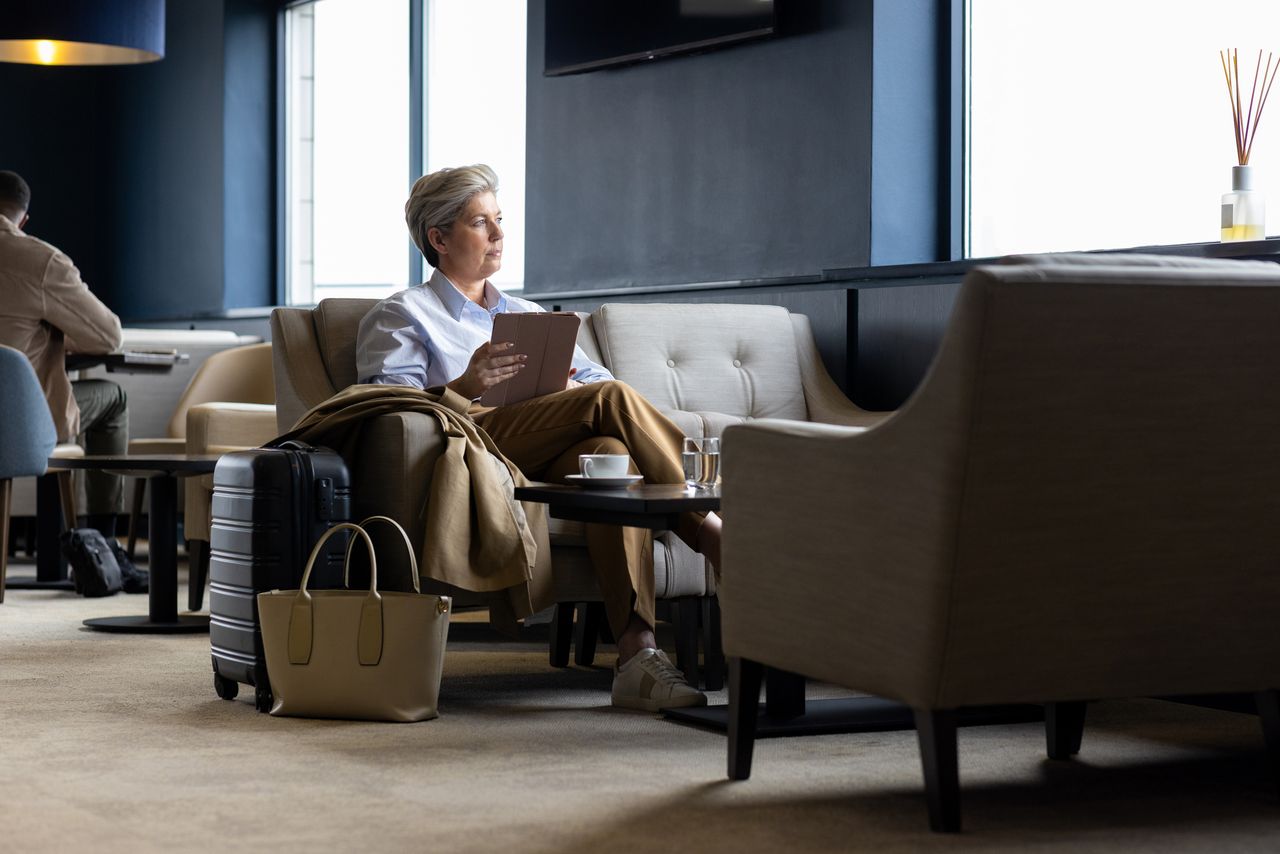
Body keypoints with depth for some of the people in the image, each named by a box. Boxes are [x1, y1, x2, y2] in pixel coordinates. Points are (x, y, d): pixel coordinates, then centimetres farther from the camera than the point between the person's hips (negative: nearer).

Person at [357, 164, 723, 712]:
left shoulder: (529, 314, 35)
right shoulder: (400, 316, 17)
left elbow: (597, 378, 23)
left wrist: (572, 387, -3)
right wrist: (464, 387, -21)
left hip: (555, 456, 5)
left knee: (611, 451, -34)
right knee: (611, 400, -28)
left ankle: (636, 655, -47)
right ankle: (710, 533, -26)